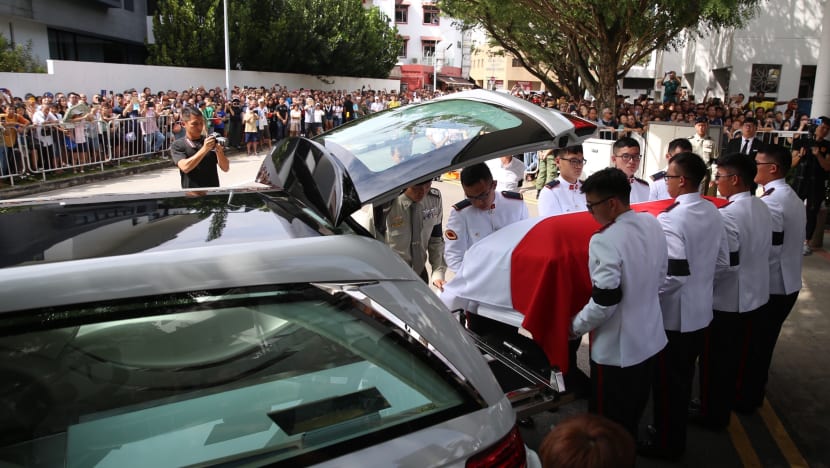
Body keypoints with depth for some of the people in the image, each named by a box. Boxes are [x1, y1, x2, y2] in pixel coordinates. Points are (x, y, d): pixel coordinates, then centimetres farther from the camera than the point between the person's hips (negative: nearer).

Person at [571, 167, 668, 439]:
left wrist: (576, 326, -11)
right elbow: (659, 276, 9)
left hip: (616, 348, -8)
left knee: (608, 422, 11)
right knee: (634, 412, 27)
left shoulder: (605, 241, -28)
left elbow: (605, 301, -26)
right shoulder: (653, 224, -2)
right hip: (649, 338, 8)